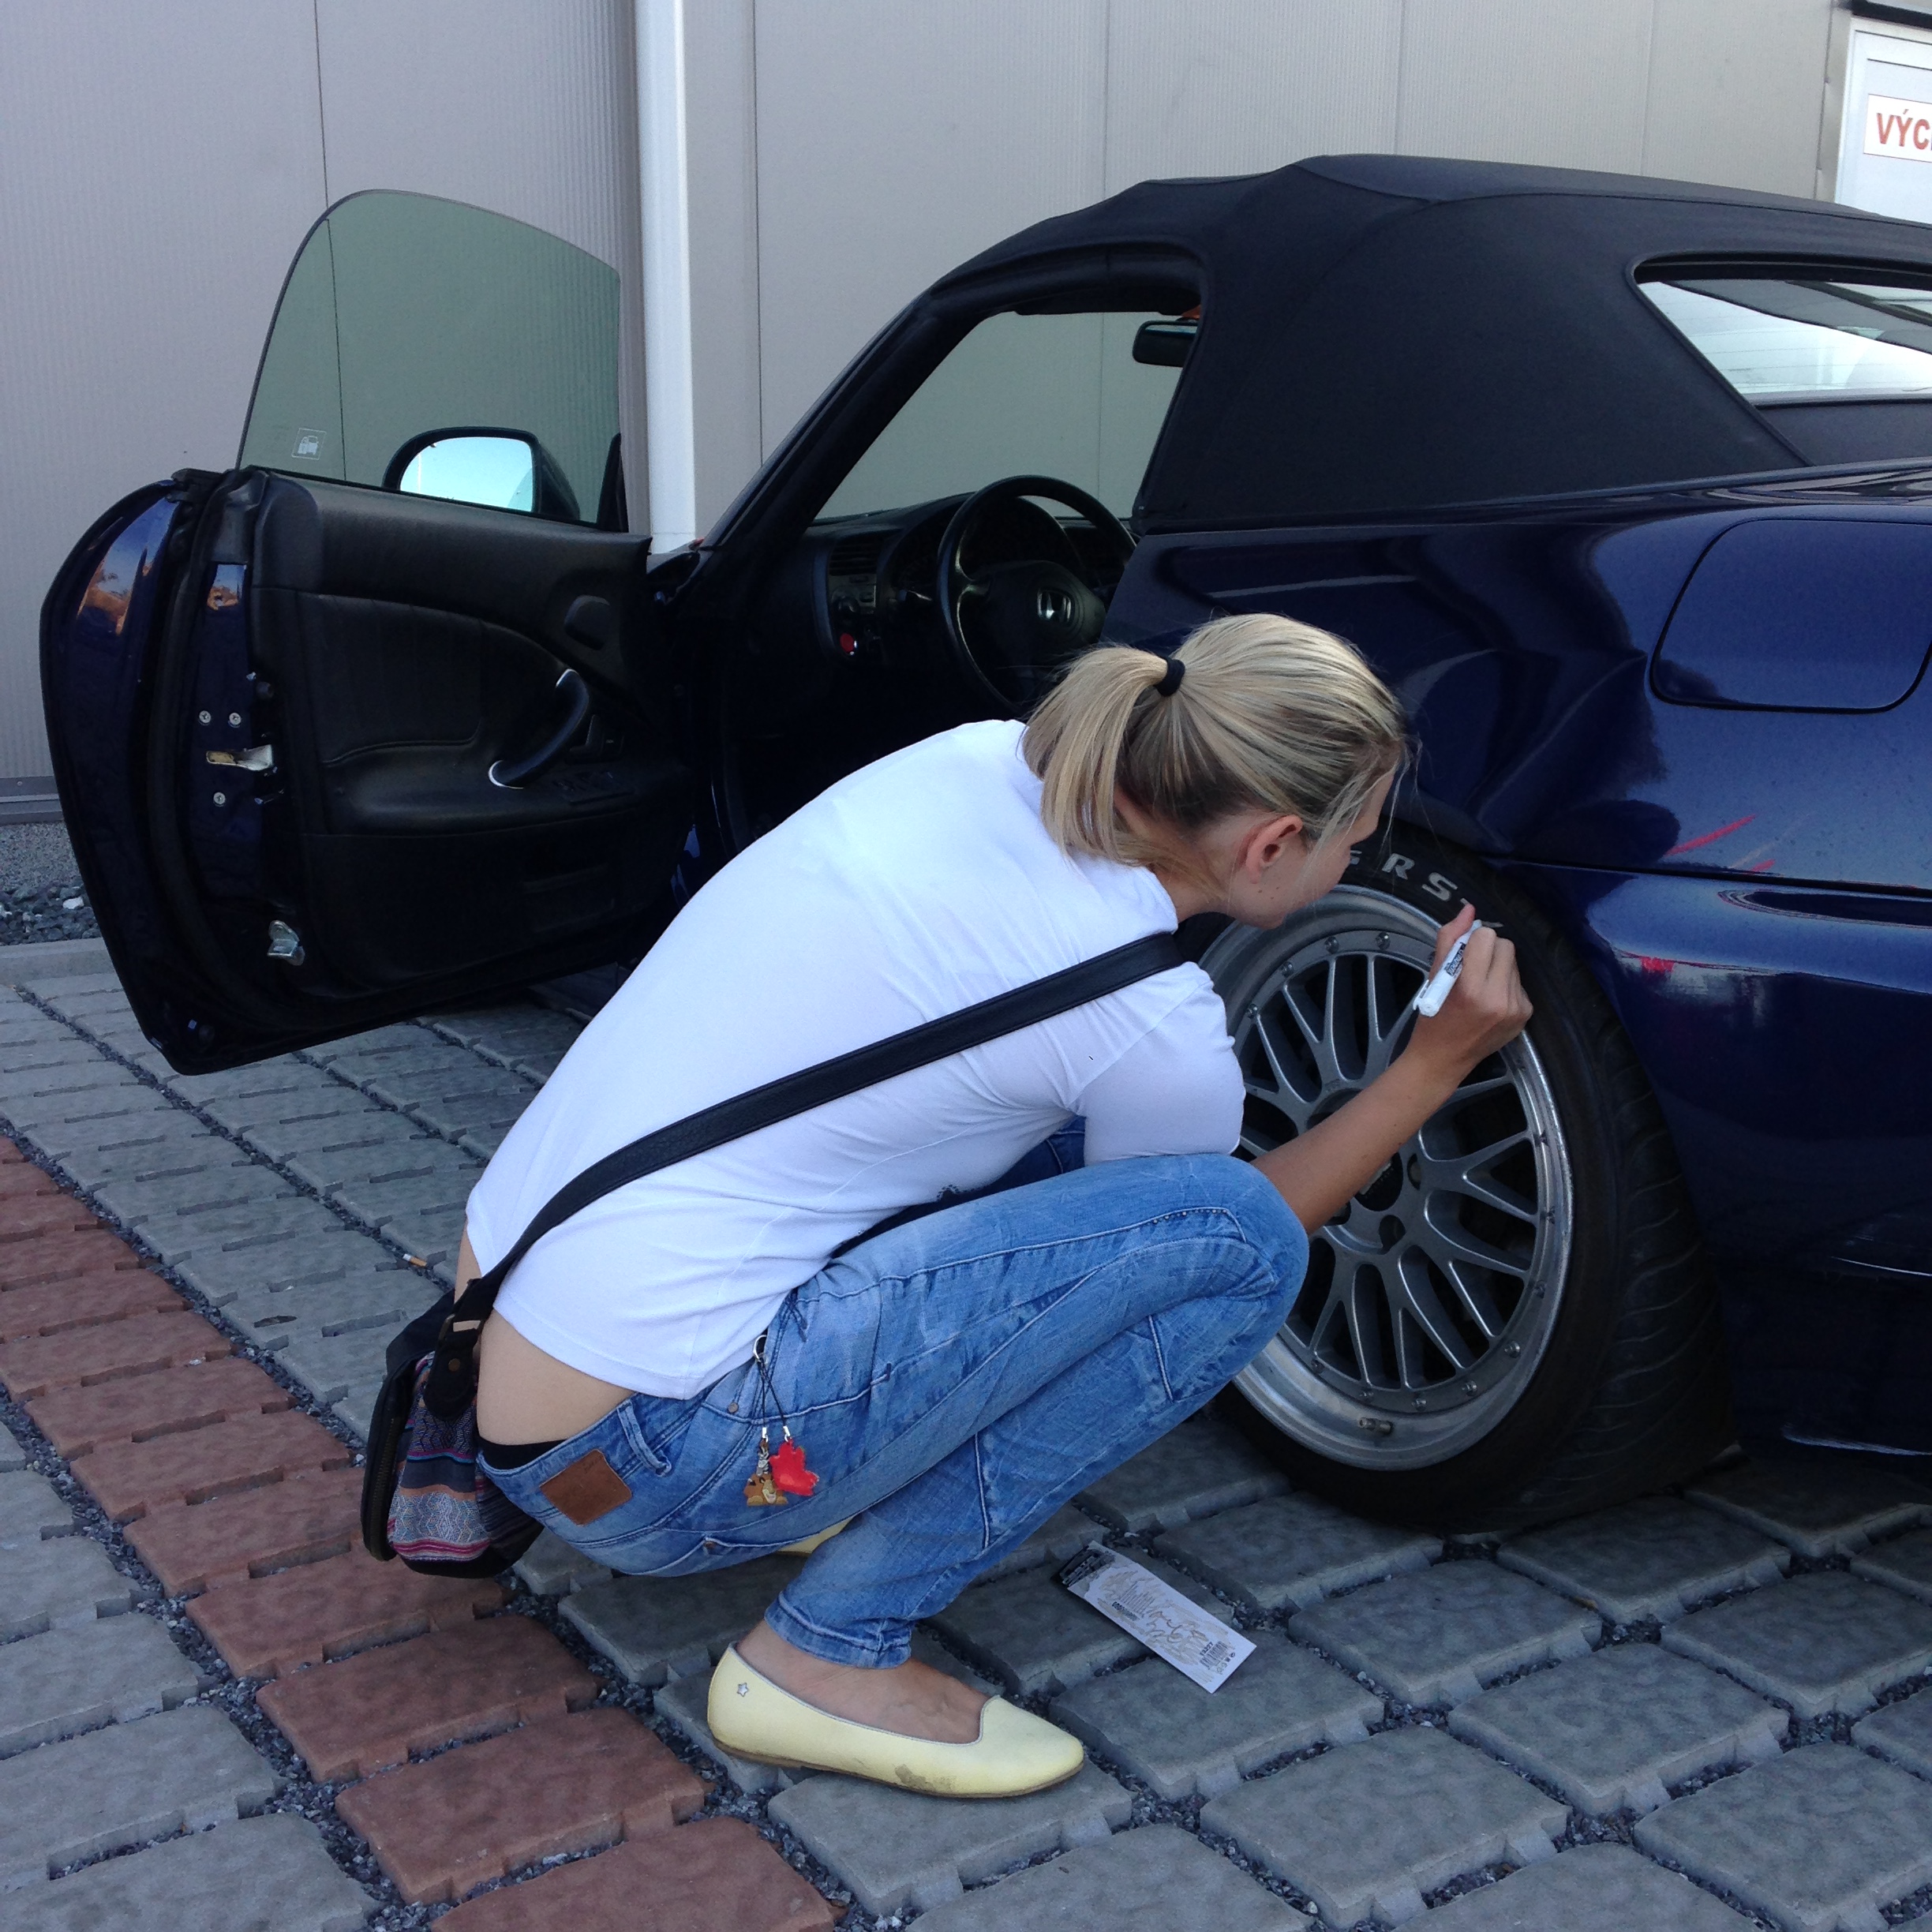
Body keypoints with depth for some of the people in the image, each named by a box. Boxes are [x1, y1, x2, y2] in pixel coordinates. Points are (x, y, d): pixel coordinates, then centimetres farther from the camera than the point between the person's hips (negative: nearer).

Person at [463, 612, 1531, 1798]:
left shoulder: (978, 759, 2)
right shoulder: (1151, 1024, -16)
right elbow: (1224, 1232, 6)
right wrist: (1436, 1066, 10)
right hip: (637, 1470, -8)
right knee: (1240, 1242, -13)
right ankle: (837, 1651, -5)